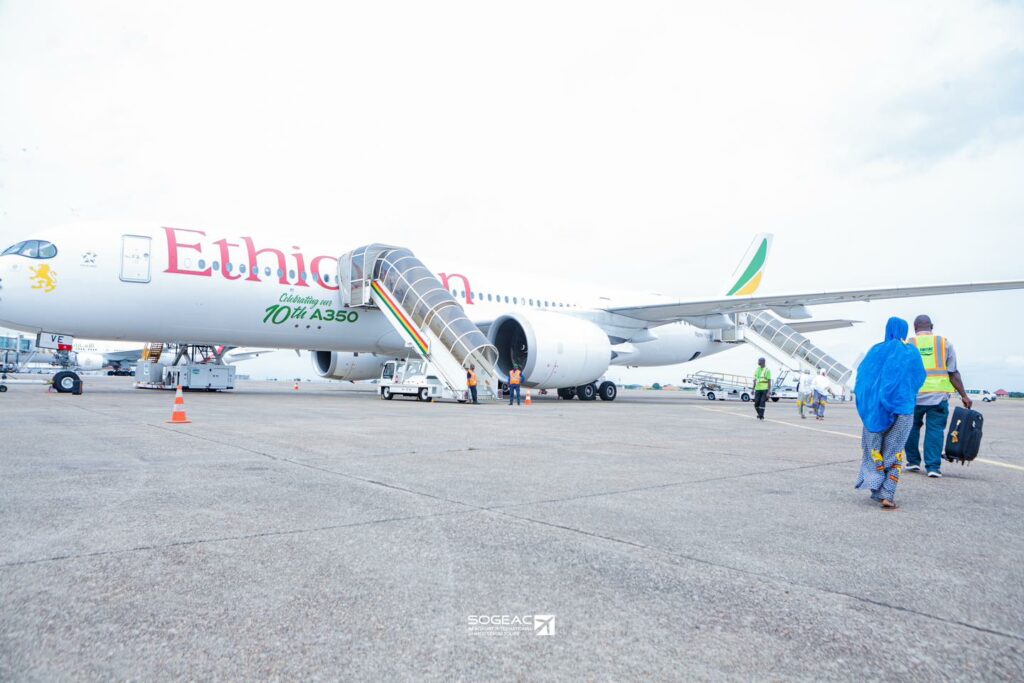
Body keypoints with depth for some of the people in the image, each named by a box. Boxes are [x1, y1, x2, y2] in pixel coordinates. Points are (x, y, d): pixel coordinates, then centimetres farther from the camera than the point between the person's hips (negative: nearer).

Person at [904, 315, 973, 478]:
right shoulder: (944, 342, 6)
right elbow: (953, 373, 2)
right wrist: (964, 395, 7)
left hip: (914, 395, 0)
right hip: (939, 395, 0)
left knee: (912, 427, 15)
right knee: (935, 429, 4)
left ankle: (913, 461, 19)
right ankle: (933, 466, 2)